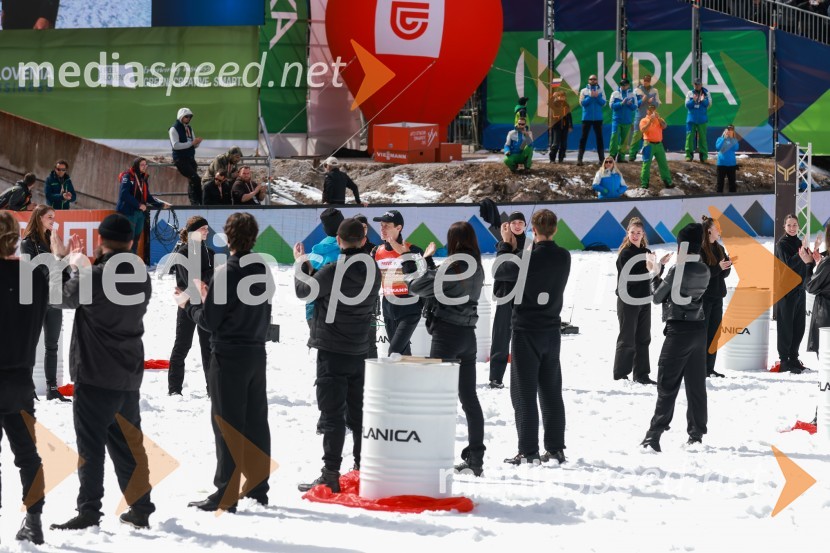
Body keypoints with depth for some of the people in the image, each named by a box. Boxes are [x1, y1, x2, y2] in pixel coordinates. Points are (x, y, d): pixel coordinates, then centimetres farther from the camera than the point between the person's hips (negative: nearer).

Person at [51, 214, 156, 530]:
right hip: (129, 375, 6)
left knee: (91, 445, -3)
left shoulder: (95, 276, -17)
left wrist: (75, 267, 19)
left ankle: (89, 511, -6)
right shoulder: (141, 278, 4)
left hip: (95, 374, -6)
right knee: (127, 445, 14)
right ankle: (140, 509, 17)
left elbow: (66, 298, 1)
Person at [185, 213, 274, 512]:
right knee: (256, 423, 12)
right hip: (257, 352, 7)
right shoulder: (264, 270, 6)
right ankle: (258, 488, 19)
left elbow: (209, 321, -14)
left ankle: (226, 495, -2)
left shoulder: (226, 272, -16)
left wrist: (190, 304, 7)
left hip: (229, 356, -7)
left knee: (227, 425, -3)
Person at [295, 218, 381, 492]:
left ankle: (330, 475, -8)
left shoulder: (334, 271, -20)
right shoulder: (372, 272, 0)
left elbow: (303, 290, -4)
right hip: (360, 352, 6)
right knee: (358, 413, 17)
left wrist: (301, 262, 14)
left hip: (332, 351, -6)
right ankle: (363, 469, 25)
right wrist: (309, 266, 20)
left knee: (332, 415, -5)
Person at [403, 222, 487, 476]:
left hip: (447, 333, -8)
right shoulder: (476, 269, 6)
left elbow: (417, 286, -12)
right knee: (469, 397, 11)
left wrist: (408, 260, 2)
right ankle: (475, 458, 13)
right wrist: (427, 260, 26)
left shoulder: (454, 267, -17)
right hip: (468, 335, 8)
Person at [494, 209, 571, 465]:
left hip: (526, 331, -6)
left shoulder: (528, 258, -19)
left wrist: (506, 243, 8)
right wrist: (515, 247, 14)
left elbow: (499, 273, -4)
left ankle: (528, 452, -4)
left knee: (524, 393, -2)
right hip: (552, 331, 6)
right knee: (551, 392, 11)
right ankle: (555, 449, 12)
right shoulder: (564, 257, -1)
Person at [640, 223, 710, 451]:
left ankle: (654, 434, -10)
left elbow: (657, 297, -7)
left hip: (679, 330, -6)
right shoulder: (704, 271, 5)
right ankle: (696, 434, 14)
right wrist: (661, 272, 11)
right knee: (696, 385, 11)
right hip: (699, 329, 6)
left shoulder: (677, 270, -15)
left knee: (667, 384, -5)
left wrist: (655, 274, 8)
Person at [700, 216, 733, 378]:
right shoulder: (699, 249, -11)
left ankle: (710, 368, 12)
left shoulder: (719, 249, 14)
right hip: (703, 296, -8)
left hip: (717, 296, 8)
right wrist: (718, 267, -26)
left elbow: (725, 273, 13)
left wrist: (728, 264, -7)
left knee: (714, 334, 8)